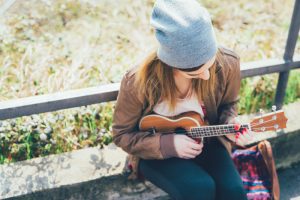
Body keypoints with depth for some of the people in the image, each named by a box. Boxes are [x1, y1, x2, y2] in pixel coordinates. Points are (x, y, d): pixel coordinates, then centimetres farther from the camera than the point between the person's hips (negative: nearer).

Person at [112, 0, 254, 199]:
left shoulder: (227, 63, -20)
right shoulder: (137, 82, -28)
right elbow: (122, 134, -13)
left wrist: (229, 123, -20)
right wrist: (169, 144, -26)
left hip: (205, 143, 3)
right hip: (157, 150, -3)